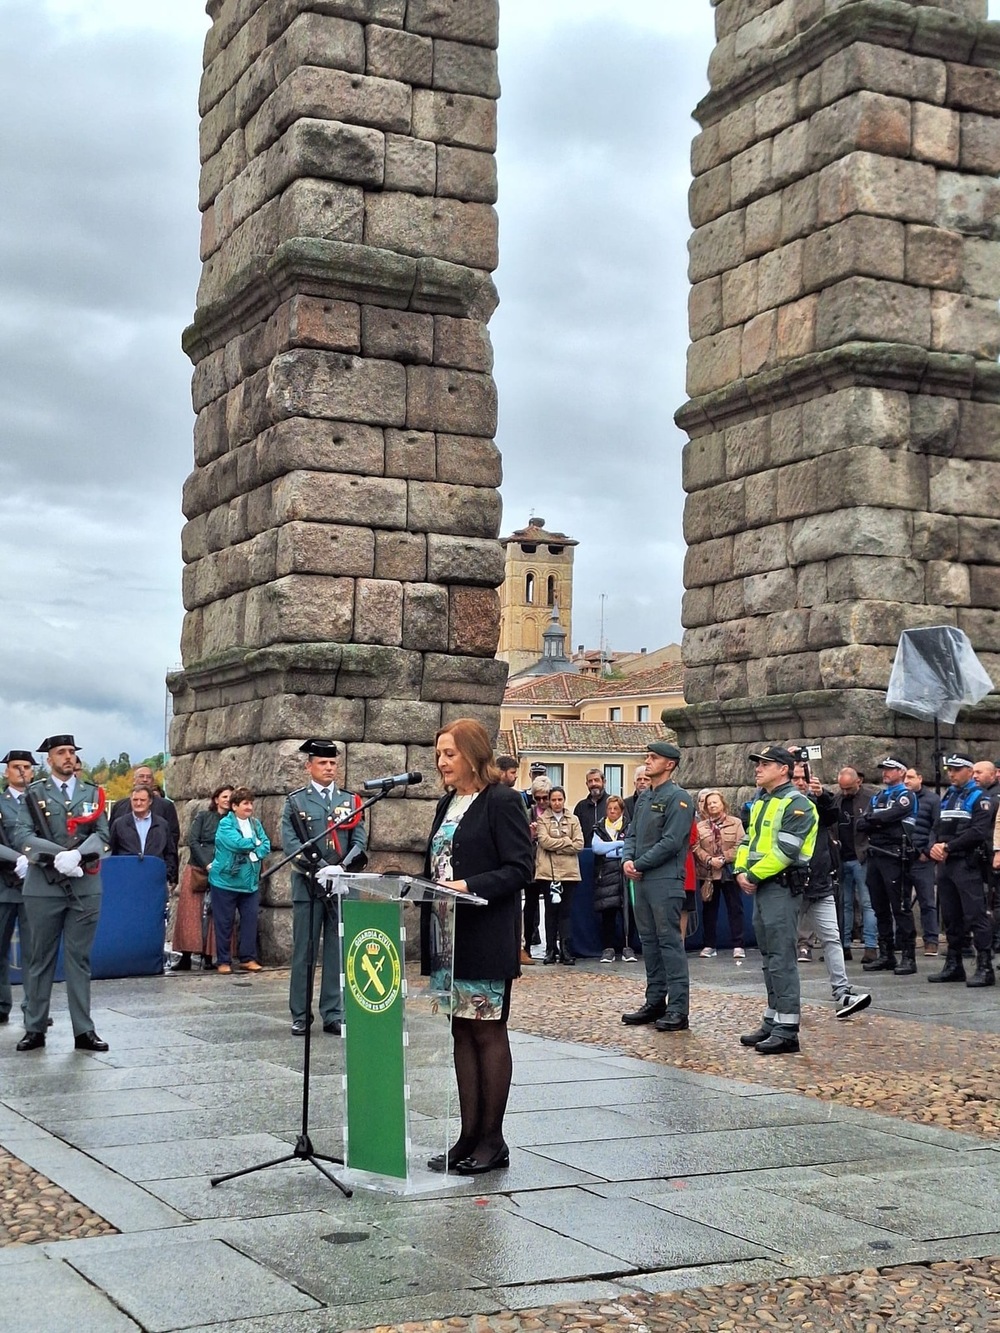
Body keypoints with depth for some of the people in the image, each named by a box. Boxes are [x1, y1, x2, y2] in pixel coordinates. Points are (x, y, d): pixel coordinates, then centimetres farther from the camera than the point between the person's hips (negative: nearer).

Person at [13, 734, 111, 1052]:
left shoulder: (92, 794, 13)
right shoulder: (34, 794, 6)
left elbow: (103, 835, 2)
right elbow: (22, 835, -6)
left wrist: (77, 855, -16)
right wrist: (57, 855, -19)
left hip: (85, 887, 2)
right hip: (43, 887, -2)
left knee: (79, 959, 4)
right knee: (40, 959, 4)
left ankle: (83, 1031, 6)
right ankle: (35, 1029, 10)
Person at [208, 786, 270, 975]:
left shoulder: (256, 824, 11)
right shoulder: (225, 824, -7)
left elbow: (266, 845, 2)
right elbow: (238, 843, -21)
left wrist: (255, 854, -17)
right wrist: (256, 842, -6)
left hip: (250, 881, 5)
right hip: (226, 880, -5)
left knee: (250, 919, 2)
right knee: (224, 922, 1)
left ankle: (247, 958, 11)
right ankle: (224, 961, 9)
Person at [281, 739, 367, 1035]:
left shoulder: (351, 801, 12)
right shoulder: (295, 802, 5)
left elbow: (360, 841, 5)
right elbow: (290, 842, -5)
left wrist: (342, 868, -12)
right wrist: (320, 869, -16)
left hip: (344, 886, 2)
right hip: (307, 886, -2)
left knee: (338, 952, 3)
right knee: (304, 952, 2)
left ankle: (333, 1015, 9)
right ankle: (300, 1015, 9)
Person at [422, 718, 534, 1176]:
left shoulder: (502, 801, -8)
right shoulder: (446, 804, 16)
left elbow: (520, 867, -14)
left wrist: (470, 887, -24)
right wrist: (428, 894, 3)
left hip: (486, 940, -8)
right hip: (447, 936, 8)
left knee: (488, 1032, 0)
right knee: (461, 1032, 10)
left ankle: (492, 1139, 8)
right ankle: (469, 1135, 15)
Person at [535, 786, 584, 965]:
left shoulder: (573, 820, 11)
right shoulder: (542, 819, 6)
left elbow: (579, 845, 0)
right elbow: (544, 841, -9)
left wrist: (555, 846, -6)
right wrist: (566, 842, -7)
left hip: (569, 871, 1)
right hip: (548, 871, -1)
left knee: (566, 911, 0)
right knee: (551, 911, 3)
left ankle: (566, 950, -1)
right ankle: (551, 950, 8)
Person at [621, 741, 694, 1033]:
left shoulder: (678, 798, -10)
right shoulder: (643, 798, 17)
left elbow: (671, 842, -17)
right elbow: (631, 833, 17)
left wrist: (640, 864, -13)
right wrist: (628, 859, -2)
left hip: (666, 881, -9)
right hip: (642, 880, 9)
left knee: (670, 942, -8)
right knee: (649, 941, 13)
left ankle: (678, 1009, -6)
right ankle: (655, 1002, 21)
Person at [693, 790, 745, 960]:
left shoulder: (735, 823, 4)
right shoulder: (700, 826, 9)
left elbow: (739, 846, -5)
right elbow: (696, 847, 0)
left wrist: (724, 859, -14)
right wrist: (709, 860, -15)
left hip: (729, 871, -2)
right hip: (707, 873, 2)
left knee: (735, 908, 0)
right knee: (709, 909, 6)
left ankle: (738, 945, 2)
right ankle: (710, 945, 13)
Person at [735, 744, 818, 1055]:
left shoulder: (796, 804, -11)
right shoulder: (760, 802, 18)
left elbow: (785, 851, -19)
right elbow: (748, 840, 18)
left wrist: (754, 875, -15)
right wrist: (741, 871, 1)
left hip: (782, 886, -9)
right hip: (761, 887, 9)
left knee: (782, 958, -10)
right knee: (769, 958, 13)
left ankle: (787, 1030, -9)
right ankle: (773, 1021, 19)